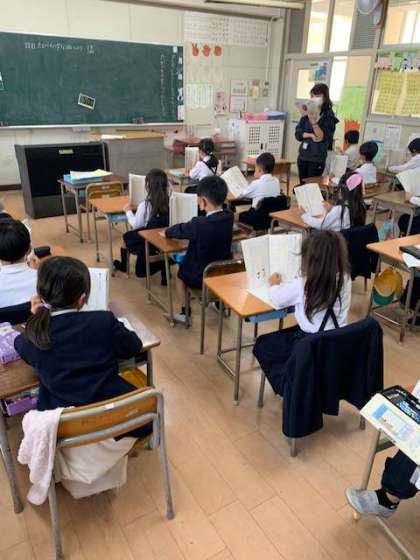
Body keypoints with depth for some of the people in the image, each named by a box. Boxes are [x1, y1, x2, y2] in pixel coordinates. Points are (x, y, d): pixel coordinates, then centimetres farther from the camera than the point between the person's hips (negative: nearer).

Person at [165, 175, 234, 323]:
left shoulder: (199, 223, -29)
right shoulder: (229, 217, -10)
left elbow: (177, 230, -11)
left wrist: (168, 231, 9)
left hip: (202, 276, -6)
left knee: (181, 273, 25)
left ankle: (186, 313, 31)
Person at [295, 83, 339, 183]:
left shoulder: (328, 116, -6)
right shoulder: (307, 113, 6)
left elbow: (322, 137, -16)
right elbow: (298, 134, 3)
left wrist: (314, 122, -28)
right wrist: (310, 135, -14)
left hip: (317, 159, -5)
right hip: (302, 157, 5)